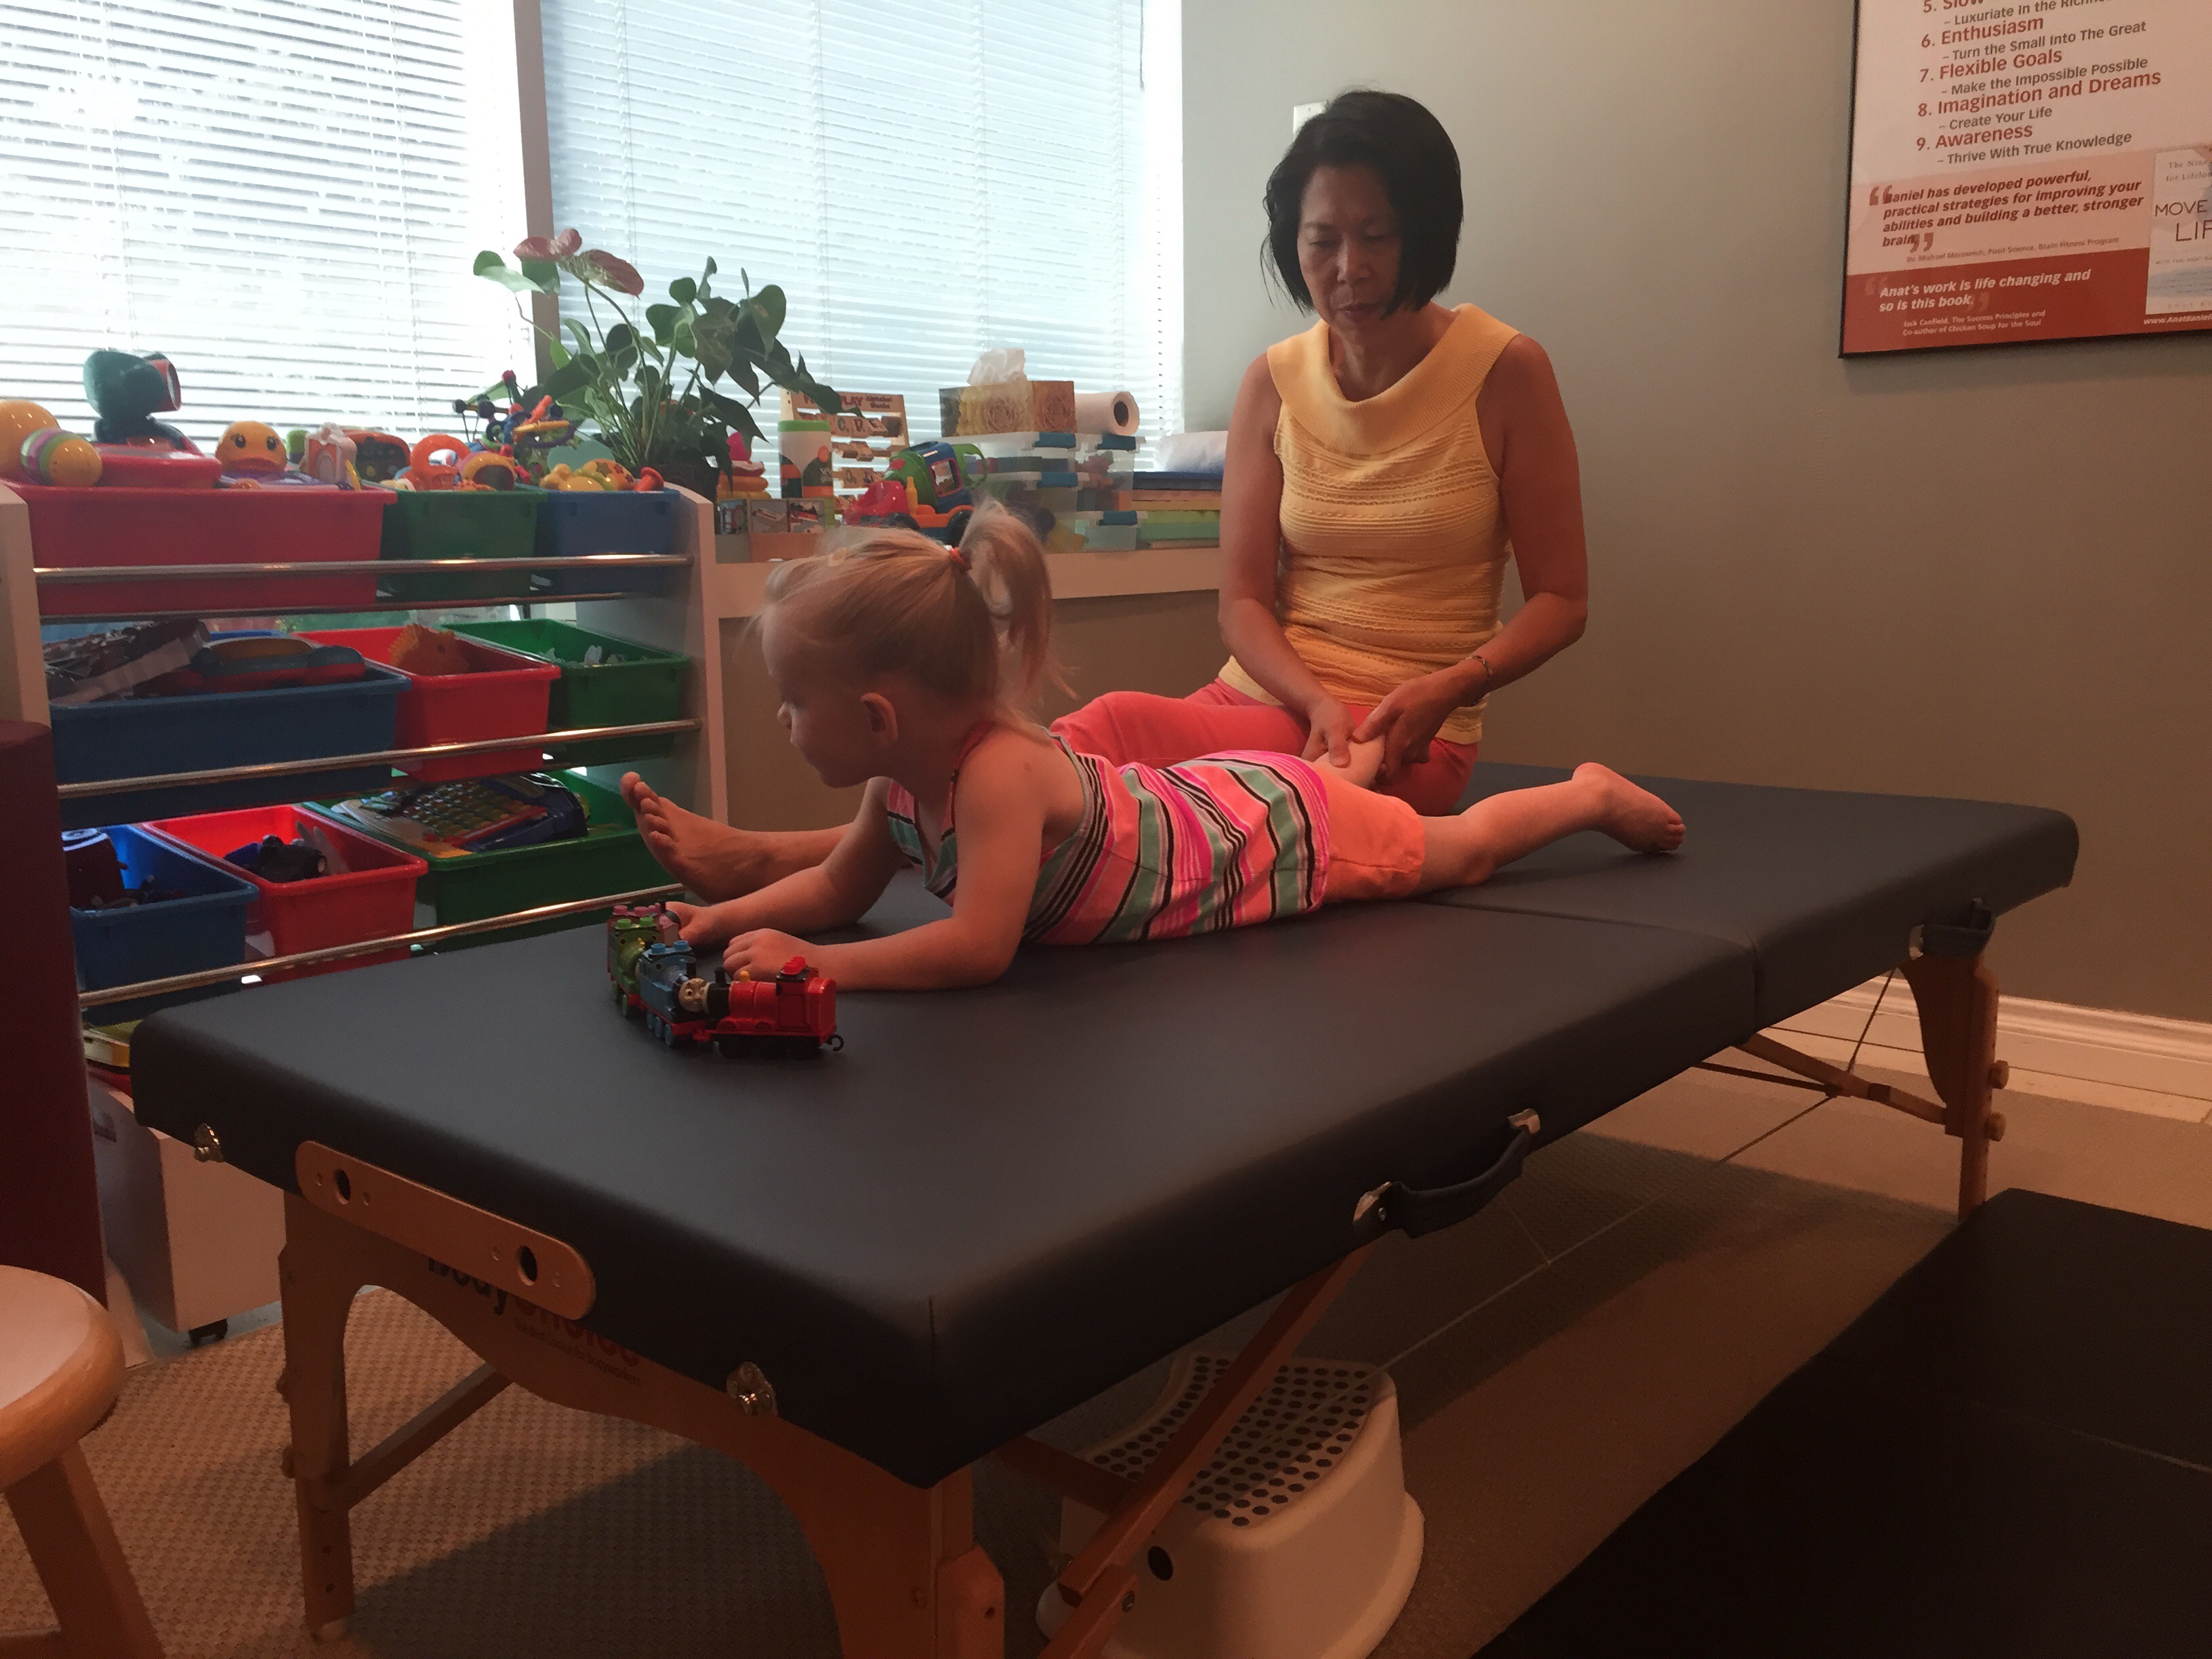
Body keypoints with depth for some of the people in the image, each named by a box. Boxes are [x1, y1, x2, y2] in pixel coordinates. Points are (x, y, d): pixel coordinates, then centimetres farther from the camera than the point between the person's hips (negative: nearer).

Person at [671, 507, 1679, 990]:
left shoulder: (997, 772, -39)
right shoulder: (905, 776, -13)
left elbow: (978, 946, -45)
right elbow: (838, 887, 0)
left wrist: (817, 963, -45)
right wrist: (733, 918, -16)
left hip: (1282, 830, -6)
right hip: (1200, 798, 7)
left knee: (1458, 848, 16)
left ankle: (1590, 795, 39)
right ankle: (1356, 764, 58)